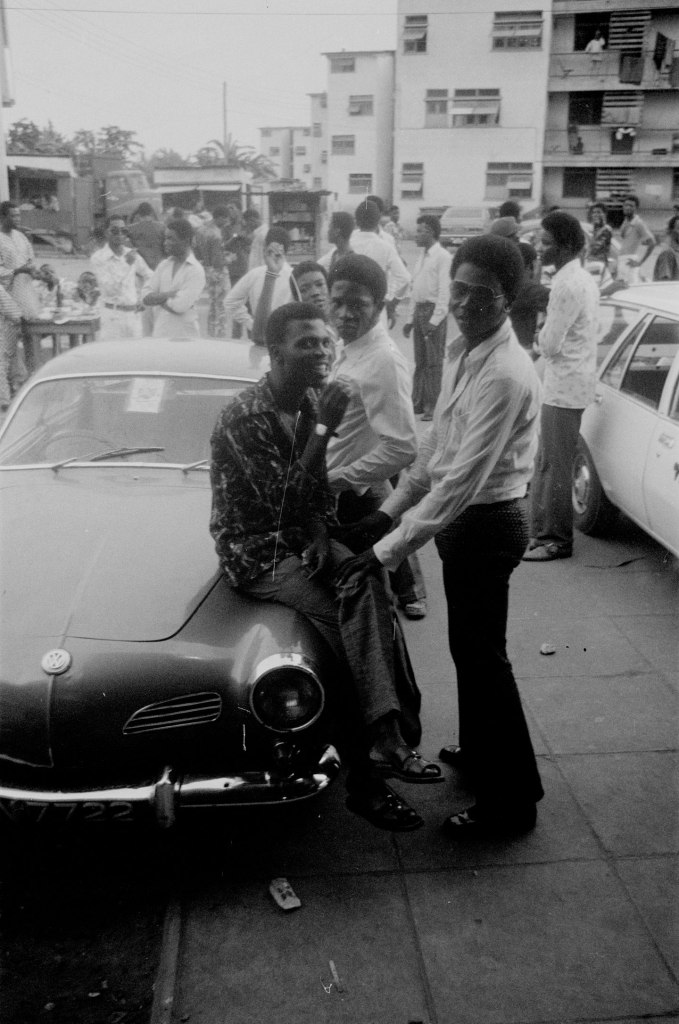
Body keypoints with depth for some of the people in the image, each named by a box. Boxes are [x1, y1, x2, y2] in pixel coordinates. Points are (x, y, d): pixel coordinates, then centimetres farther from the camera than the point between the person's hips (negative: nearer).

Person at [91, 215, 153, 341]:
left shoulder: (132, 254, 9)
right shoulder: (98, 258, -4)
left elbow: (148, 276, 26)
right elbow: (109, 290, -14)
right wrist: (127, 264, -16)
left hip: (134, 314, 5)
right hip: (113, 315, -5)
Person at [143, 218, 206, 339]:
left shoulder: (196, 271, -8)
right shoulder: (163, 265, 11)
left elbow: (179, 306, -17)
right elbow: (146, 298, 3)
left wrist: (158, 298, -2)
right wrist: (168, 294, -13)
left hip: (184, 337, -5)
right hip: (159, 334, 6)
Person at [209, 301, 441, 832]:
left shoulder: (310, 401, 5)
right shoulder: (244, 417, -19)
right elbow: (284, 502, -26)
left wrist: (321, 535, -7)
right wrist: (324, 427, -27)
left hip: (303, 538, 6)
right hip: (256, 550, -6)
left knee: (369, 585, -23)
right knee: (358, 624, -23)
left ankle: (386, 743, -23)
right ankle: (386, 745, -13)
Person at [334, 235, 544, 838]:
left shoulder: (505, 375, -26)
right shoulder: (462, 351, 3)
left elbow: (462, 480, -29)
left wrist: (388, 550, -28)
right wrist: (391, 508, 9)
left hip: (487, 523, -9)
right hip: (462, 516, 9)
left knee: (482, 656, 2)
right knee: (469, 647, 22)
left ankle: (511, 801, 19)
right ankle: (478, 753, 44)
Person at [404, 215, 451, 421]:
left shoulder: (443, 257, -8)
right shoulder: (421, 256, 17)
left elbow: (444, 290, -14)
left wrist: (435, 319, -19)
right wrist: (410, 317, 15)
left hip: (434, 311, -8)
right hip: (419, 309, 8)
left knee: (434, 361, -5)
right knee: (420, 360, 12)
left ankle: (433, 405, 0)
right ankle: (418, 402, 18)